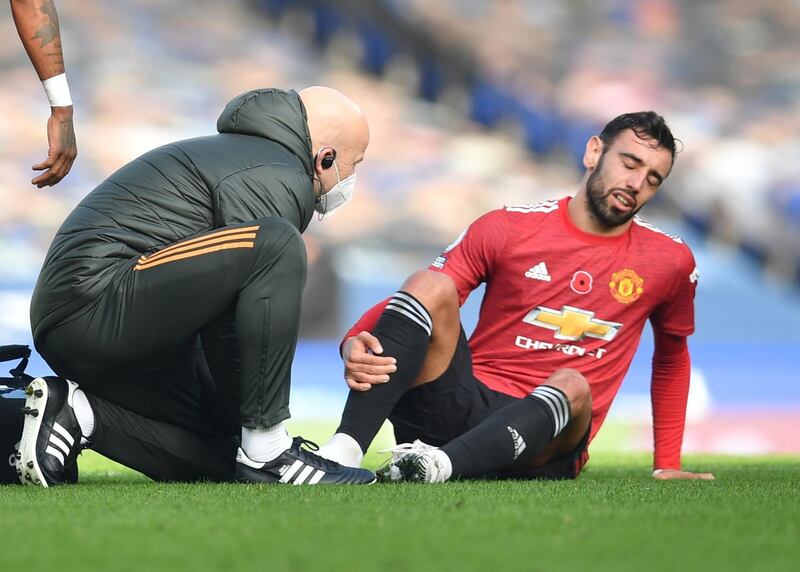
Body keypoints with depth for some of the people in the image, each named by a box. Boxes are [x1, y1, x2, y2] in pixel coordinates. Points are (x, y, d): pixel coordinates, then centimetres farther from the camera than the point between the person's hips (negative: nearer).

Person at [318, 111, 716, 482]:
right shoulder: (507, 228, 4)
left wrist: (667, 464, 23)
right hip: (465, 401, 0)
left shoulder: (672, 262, 9)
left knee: (572, 386, -35)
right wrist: (354, 343, -20)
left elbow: (671, 356, 25)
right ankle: (343, 450, -41)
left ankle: (441, 463, -58)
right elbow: (419, 299, 1)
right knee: (429, 284, -24)